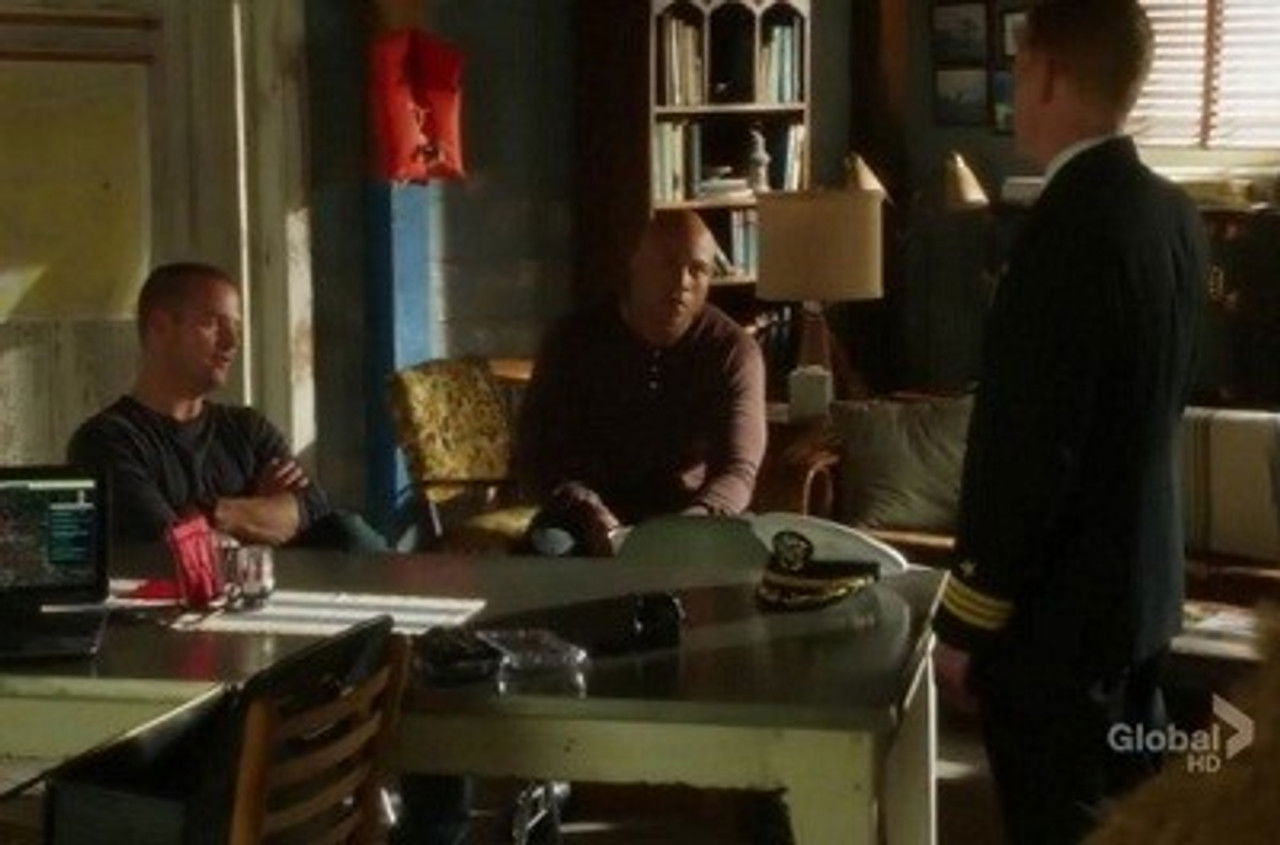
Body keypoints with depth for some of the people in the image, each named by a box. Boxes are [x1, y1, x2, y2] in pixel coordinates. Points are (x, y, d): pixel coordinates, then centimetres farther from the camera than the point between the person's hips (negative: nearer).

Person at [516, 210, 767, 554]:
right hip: (587, 525, -1)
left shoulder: (733, 351, -5)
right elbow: (536, 452, -7)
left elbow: (738, 469, -14)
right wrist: (589, 514, -26)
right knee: (544, 548, -32)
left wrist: (692, 523, -36)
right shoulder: (574, 338, -3)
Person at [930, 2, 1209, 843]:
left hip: (1061, 604, -9)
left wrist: (967, 620, -15)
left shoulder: (1070, 228, -23)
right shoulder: (1175, 214, 4)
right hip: (1144, 580, 9)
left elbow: (1028, 451, -23)